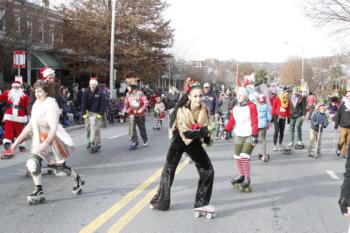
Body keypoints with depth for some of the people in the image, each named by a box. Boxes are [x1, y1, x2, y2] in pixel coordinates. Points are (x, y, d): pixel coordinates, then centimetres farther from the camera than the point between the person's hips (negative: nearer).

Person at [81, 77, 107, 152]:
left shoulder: (100, 93, -10)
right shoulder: (86, 92, -4)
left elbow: (103, 104, -9)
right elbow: (83, 103, -4)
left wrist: (100, 114, -13)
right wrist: (84, 113, -10)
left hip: (97, 113, -3)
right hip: (88, 112, 3)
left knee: (96, 129, -8)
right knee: (88, 127, 9)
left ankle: (97, 143, -4)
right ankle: (90, 141, 27)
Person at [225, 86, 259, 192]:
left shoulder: (251, 107, -10)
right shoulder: (235, 108, 9)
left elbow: (254, 122, -14)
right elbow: (232, 121, 10)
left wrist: (255, 135, -18)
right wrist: (226, 130, -1)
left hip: (249, 136, -7)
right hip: (238, 136, 7)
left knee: (244, 157, -17)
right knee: (237, 157, 9)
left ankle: (247, 179, -4)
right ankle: (242, 176, 29)